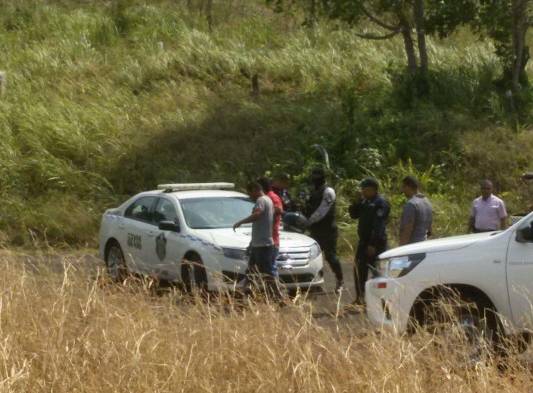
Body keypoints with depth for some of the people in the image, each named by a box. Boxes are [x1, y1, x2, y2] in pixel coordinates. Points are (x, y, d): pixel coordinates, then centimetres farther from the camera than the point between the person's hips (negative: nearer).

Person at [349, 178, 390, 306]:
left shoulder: (380, 203, -15)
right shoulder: (366, 202, 15)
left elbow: (378, 226, -22)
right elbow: (354, 215, 19)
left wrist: (373, 244, -26)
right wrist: (357, 202, 2)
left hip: (375, 243, -10)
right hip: (364, 241, 10)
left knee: (376, 270, -5)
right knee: (359, 269, 12)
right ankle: (359, 297, 20)